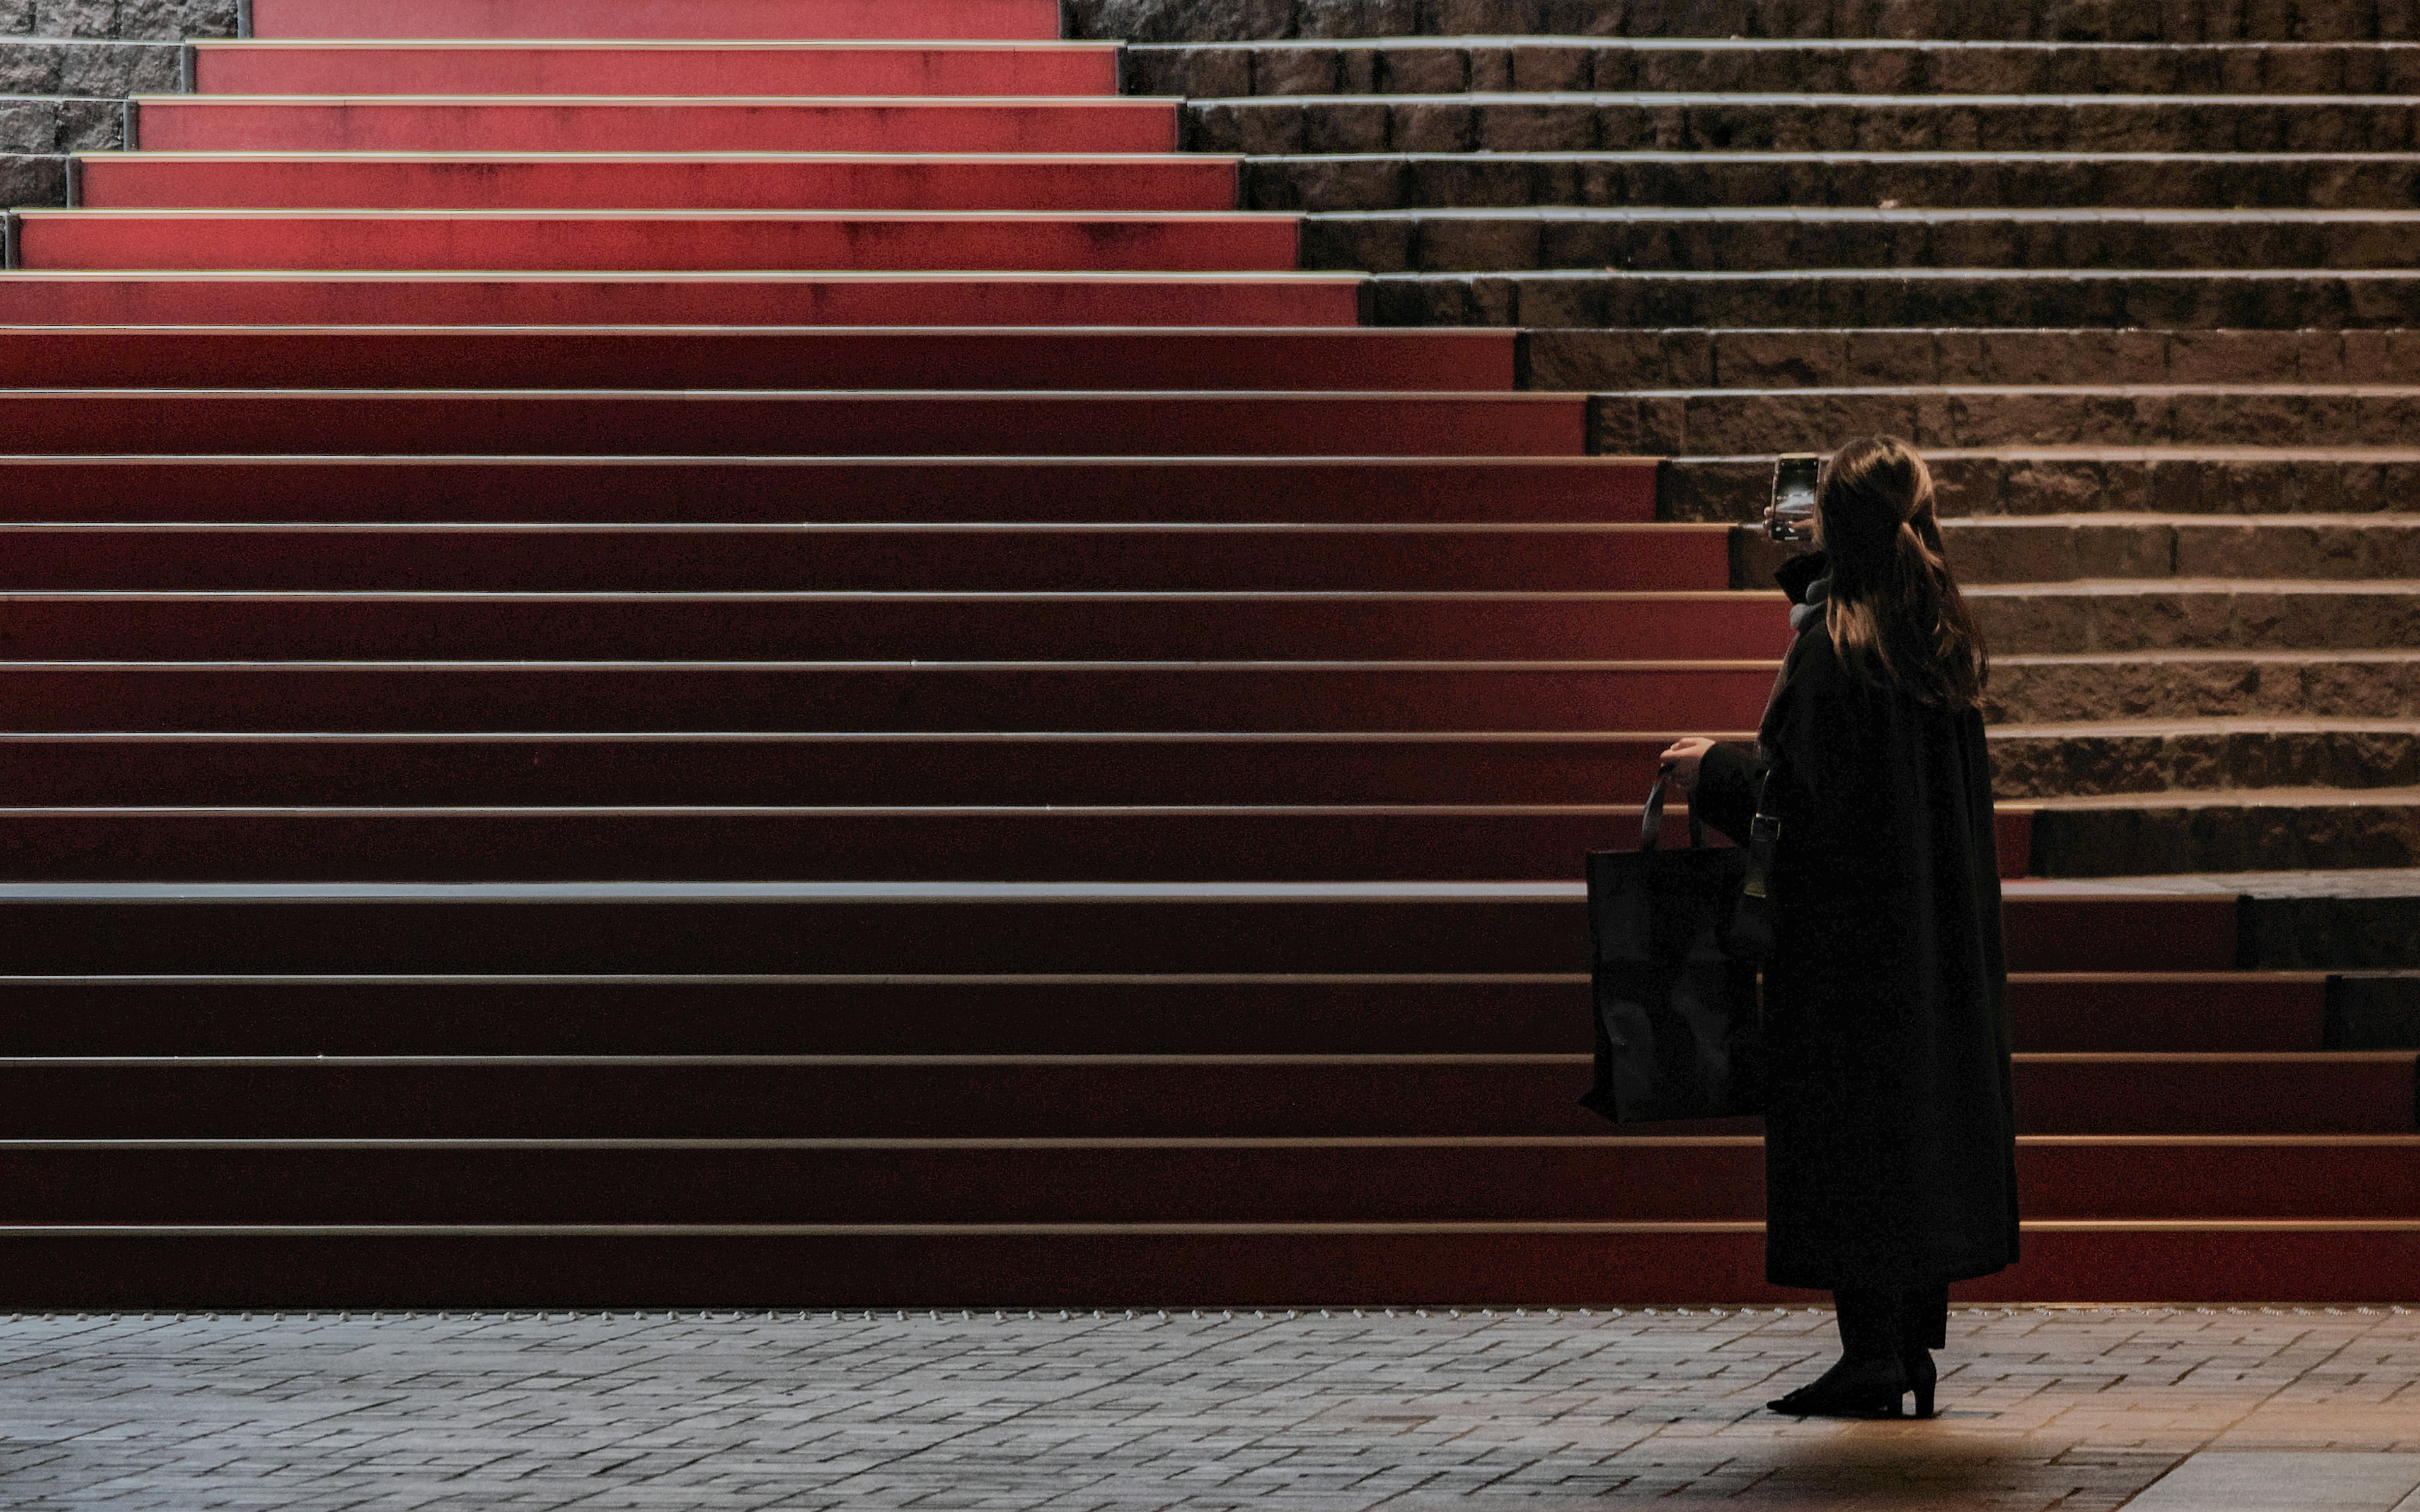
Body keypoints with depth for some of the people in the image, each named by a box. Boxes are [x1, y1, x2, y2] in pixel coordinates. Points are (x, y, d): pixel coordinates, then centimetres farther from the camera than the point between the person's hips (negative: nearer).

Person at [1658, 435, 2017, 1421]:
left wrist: (1712, 768, 1)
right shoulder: (1943, 631, 6)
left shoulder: (1830, 637, -16)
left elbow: (1791, 789, -18)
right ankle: (1915, 1344, 15)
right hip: (1943, 920, 7)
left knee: (1851, 1128, -3)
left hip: (1848, 921, -7)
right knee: (1929, 1108, 12)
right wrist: (1809, 575, 31)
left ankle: (1871, 1351, -4)